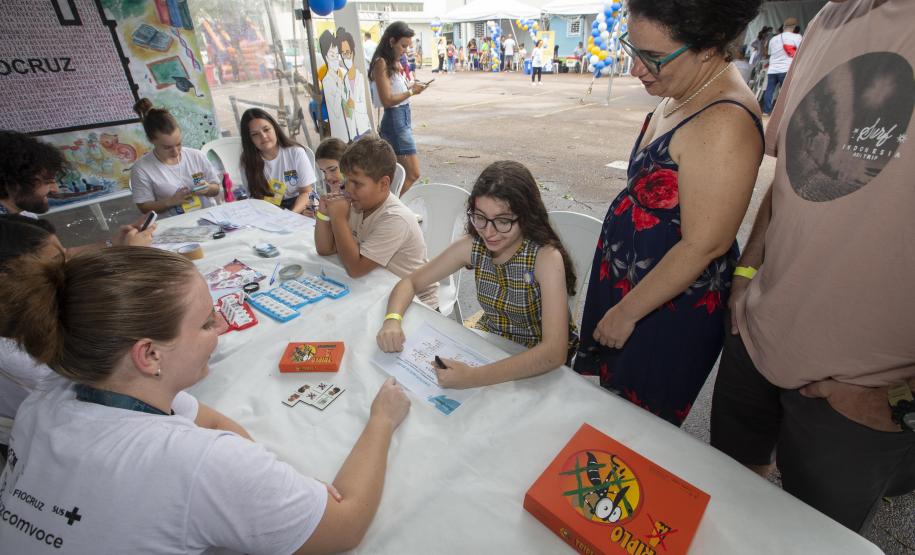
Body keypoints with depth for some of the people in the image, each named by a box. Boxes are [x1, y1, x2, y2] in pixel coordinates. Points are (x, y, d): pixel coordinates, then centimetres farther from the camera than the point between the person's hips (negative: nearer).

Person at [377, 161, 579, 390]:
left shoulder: (546, 258, -25)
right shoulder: (472, 246, -11)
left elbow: (555, 352, -33)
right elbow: (410, 282, -2)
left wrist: (474, 377, -42)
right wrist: (392, 319, -23)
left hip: (538, 368, -4)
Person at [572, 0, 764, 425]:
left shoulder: (724, 123, -28)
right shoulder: (683, 93, 1)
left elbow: (703, 246, -27)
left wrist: (626, 312, -16)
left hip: (671, 306, -9)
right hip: (626, 274, 9)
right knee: (611, 392, 26)